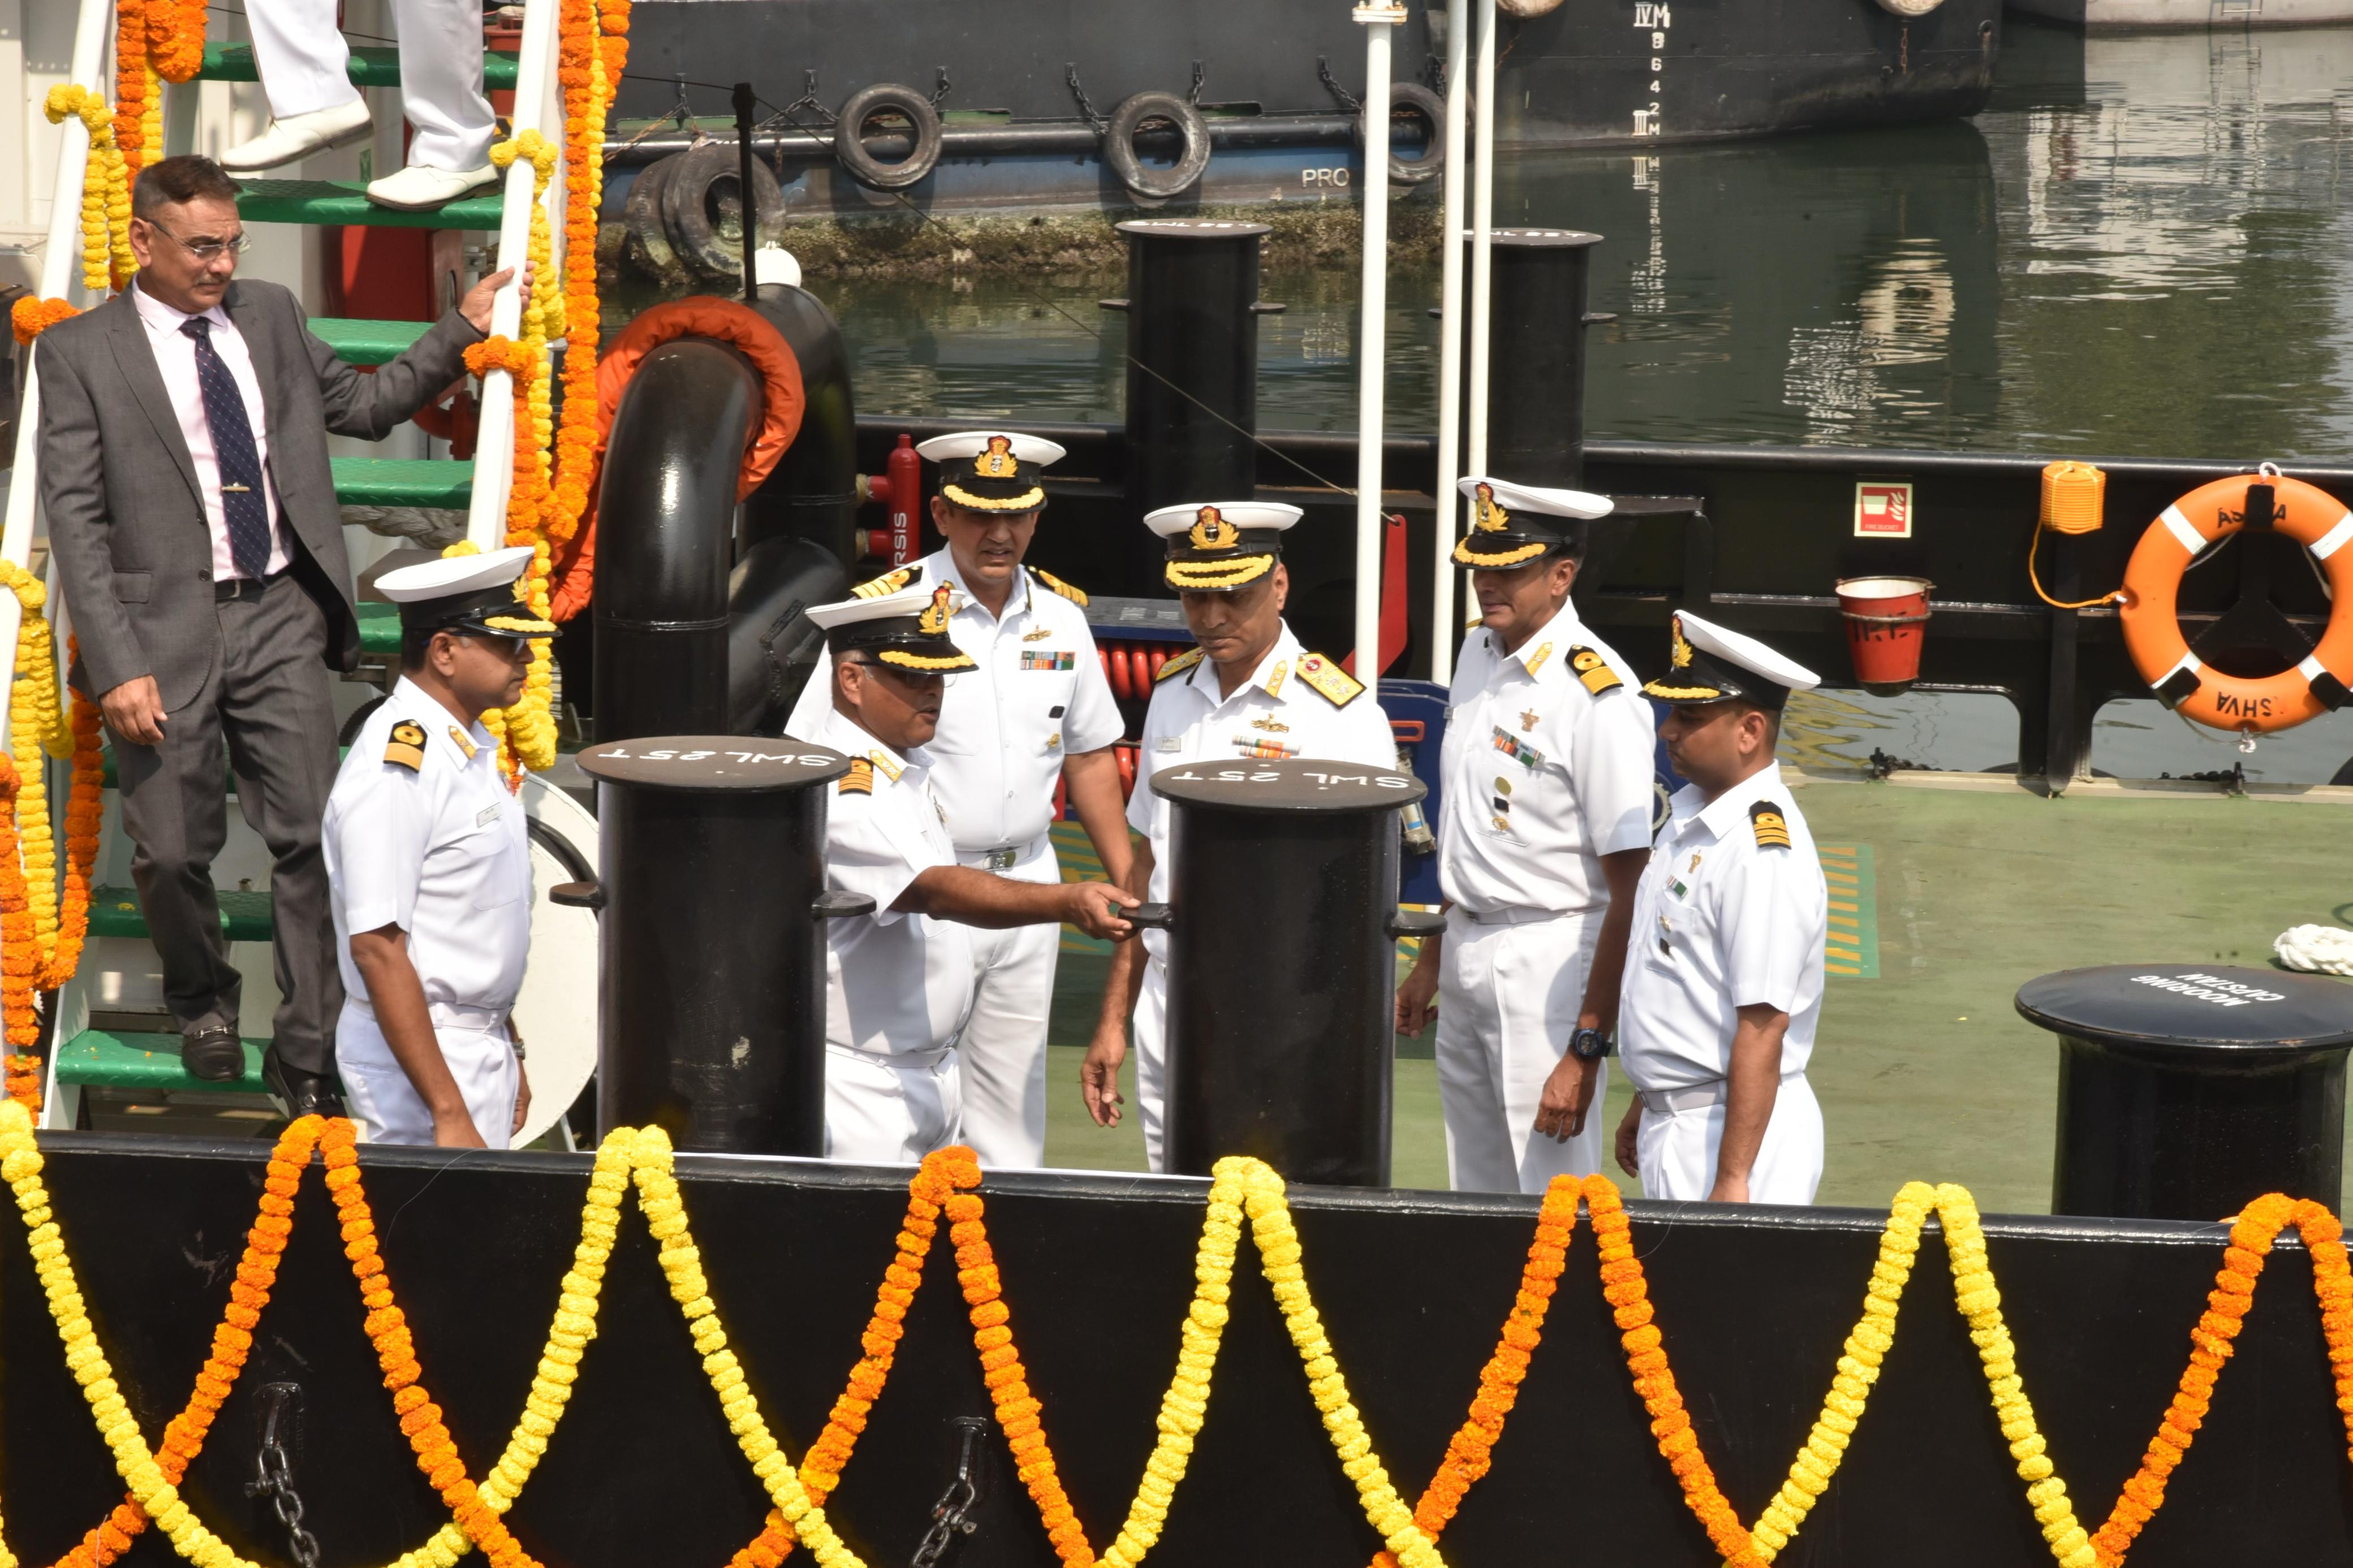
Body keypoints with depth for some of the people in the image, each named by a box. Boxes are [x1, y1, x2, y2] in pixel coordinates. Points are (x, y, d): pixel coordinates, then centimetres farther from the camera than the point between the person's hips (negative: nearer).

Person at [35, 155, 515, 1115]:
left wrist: (462, 332, 14)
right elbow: (76, 520, -5)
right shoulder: (80, 352, -2)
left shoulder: (270, 318, 11)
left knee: (311, 838, -2)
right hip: (167, 627, -3)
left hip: (280, 615, 3)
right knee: (175, 851, 3)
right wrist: (117, 665, -13)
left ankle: (305, 1055, 7)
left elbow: (363, 406, 25)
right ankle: (204, 1005, 33)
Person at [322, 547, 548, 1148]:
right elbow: (377, 949, -22)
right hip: (417, 1054, -9)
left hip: (481, 1048, 9)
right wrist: (449, 1113, -24)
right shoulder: (394, 769, -19)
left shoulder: (473, 747, 11)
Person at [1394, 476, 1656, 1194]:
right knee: (1478, 1197, 14)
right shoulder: (1479, 652, 7)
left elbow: (1630, 893, -20)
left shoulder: (1599, 696, -19)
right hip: (1467, 953, 8)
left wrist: (1587, 1050, -21)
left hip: (1550, 964, -8)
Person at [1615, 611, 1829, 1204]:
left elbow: (1762, 1029, -23)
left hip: (1736, 1129, -9)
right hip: (1672, 1120, 9)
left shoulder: (1764, 854, -21)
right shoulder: (1689, 815, 9)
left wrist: (1732, 1183, -23)